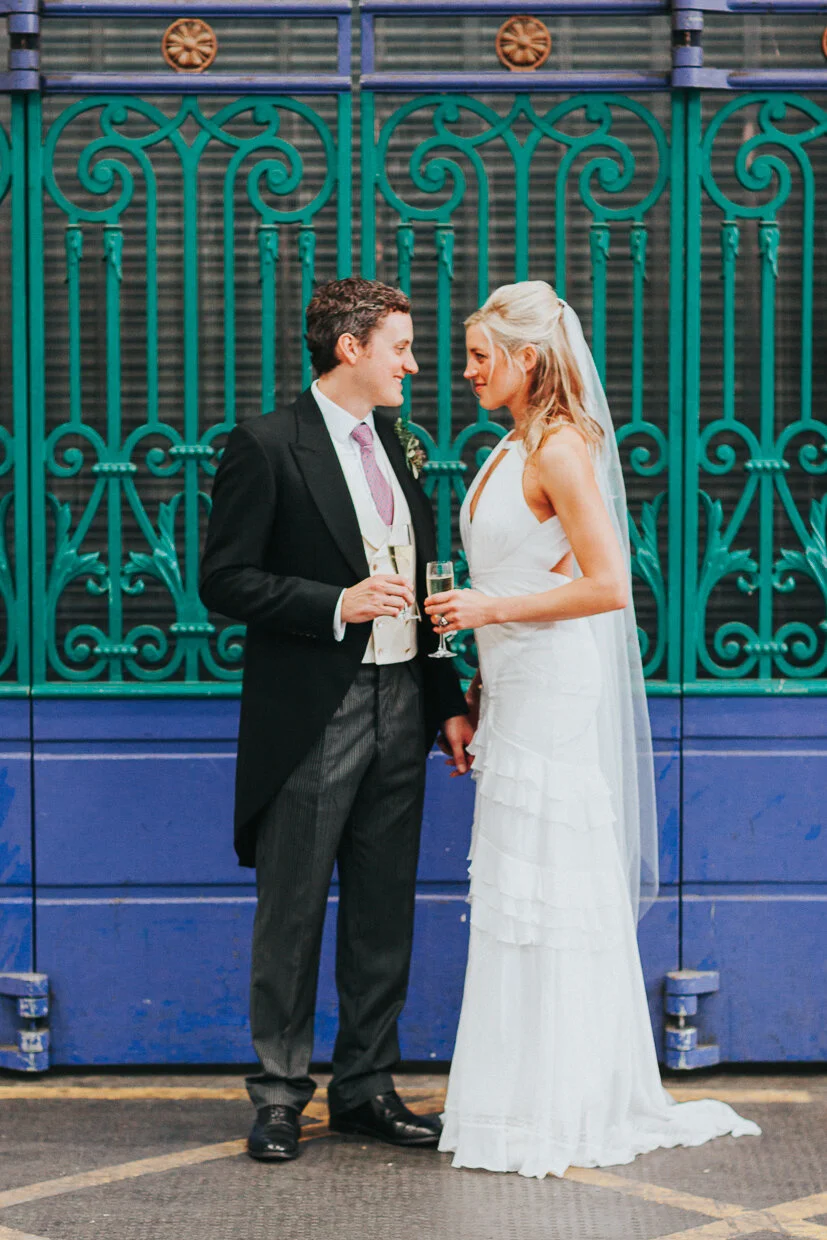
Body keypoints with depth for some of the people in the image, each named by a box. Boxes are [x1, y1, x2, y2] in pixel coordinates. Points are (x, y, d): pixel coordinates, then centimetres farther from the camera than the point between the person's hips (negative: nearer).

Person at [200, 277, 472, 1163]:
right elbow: (225, 580, -11)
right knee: (292, 913, 1)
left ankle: (365, 1088, 19)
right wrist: (337, 606, -20)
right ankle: (279, 1094, 11)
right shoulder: (266, 446, -7)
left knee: (384, 912, 10)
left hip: (398, 709, 6)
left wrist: (449, 702, 15)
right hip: (312, 717, -6)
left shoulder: (397, 448, 14)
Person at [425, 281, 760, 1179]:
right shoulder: (513, 449, 14)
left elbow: (607, 586, -20)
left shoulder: (561, 449, -14)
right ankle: (530, 1101, 17)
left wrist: (491, 608, -17)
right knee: (516, 891, 11)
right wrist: (479, 693, 20)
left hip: (554, 691, -9)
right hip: (515, 691, 9)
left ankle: (562, 1113, 4)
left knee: (547, 893, -4)